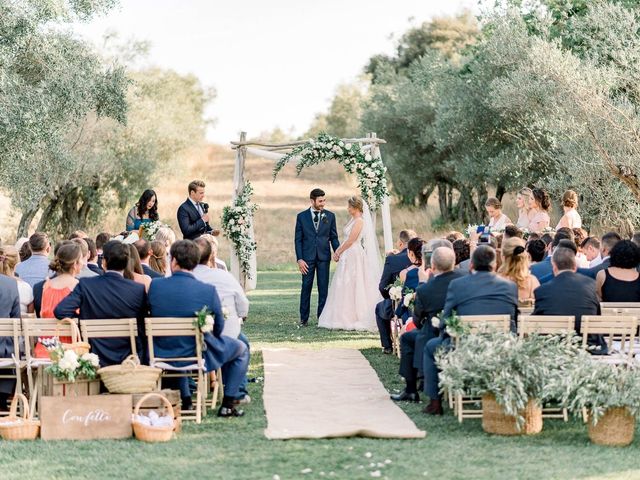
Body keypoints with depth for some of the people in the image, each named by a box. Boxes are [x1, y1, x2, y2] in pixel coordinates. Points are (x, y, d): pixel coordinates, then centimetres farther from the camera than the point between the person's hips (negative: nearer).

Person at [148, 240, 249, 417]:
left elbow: (152, 318, 4)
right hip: (198, 355, -3)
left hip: (163, 355, 3)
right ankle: (228, 405, 19)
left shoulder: (154, 286, -13)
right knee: (241, 349, 21)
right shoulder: (209, 291, -19)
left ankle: (185, 400, 41)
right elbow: (218, 328, -6)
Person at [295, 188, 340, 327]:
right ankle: (304, 318, 8)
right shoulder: (302, 216, 3)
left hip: (324, 257, 1)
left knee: (324, 288, 2)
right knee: (306, 288, 2)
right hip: (307, 257, -1)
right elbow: (298, 239, 2)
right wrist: (299, 259, -6)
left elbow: (333, 237, 9)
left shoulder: (330, 216, 6)